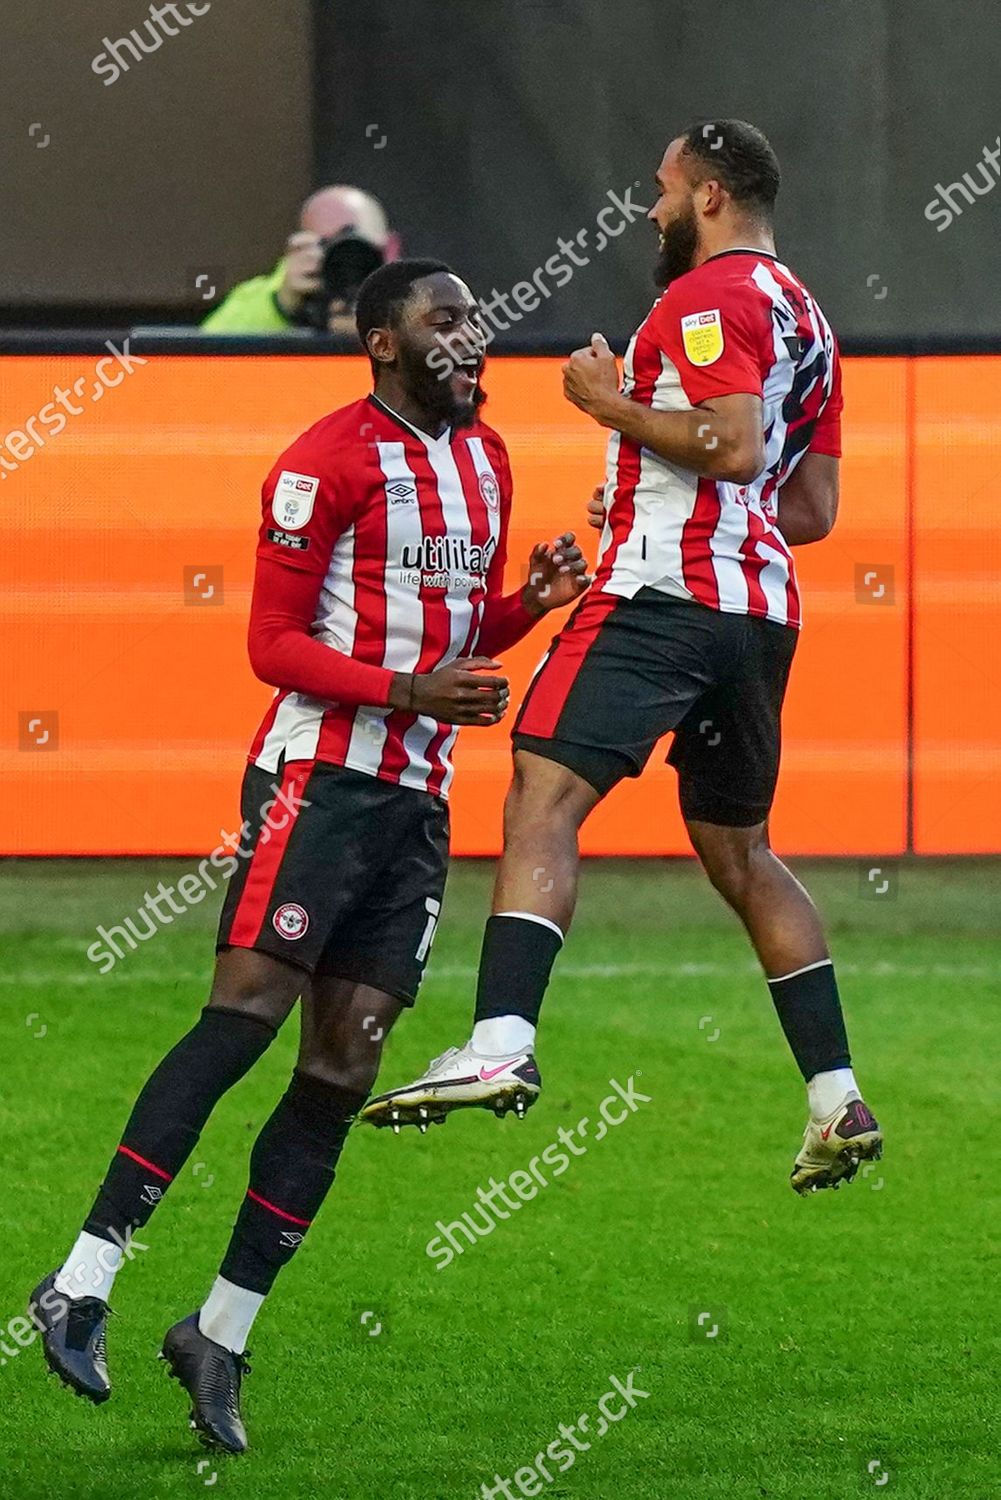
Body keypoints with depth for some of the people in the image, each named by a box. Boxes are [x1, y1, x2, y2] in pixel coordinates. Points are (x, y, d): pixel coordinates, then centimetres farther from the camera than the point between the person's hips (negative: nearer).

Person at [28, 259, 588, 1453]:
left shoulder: (483, 460, 16)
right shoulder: (331, 461, -9)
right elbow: (275, 644, -10)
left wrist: (531, 601, 5)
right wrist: (411, 692, -20)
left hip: (416, 801, 8)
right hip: (318, 776, -8)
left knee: (343, 1072, 3)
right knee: (245, 1015, -17)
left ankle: (221, 1335, 8)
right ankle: (82, 1286, -15)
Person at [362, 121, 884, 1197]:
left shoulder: (711, 295, -5)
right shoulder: (806, 320, 24)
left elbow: (734, 445, -19)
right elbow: (814, 510, 25)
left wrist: (611, 403, -8)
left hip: (666, 589, -9)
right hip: (760, 606, 9)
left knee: (544, 796, -18)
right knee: (738, 854, 18)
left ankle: (501, 1043, -35)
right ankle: (838, 1099, 14)